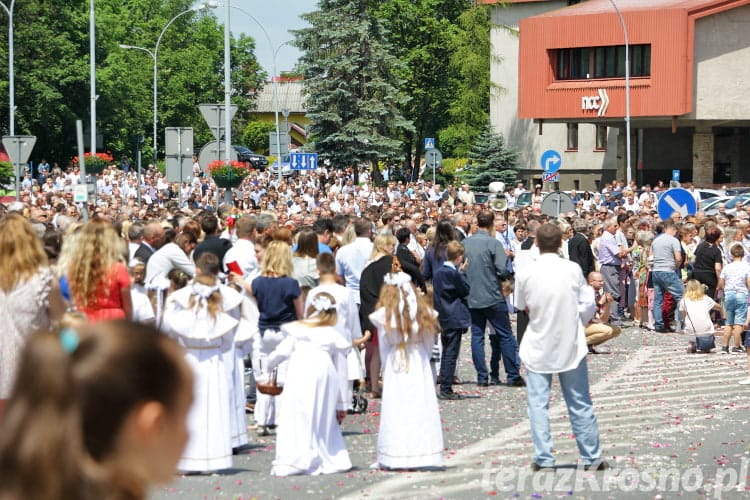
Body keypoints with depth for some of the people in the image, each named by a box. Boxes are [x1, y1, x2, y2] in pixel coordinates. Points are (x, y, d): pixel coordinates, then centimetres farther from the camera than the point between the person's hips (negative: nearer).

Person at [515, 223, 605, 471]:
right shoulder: (573, 269, -9)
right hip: (570, 346, 1)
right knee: (580, 404, 9)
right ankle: (592, 458, 15)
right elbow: (588, 305, -3)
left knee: (538, 403, 6)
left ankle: (543, 458, 2)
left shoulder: (525, 274, -10)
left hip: (538, 346, -1)